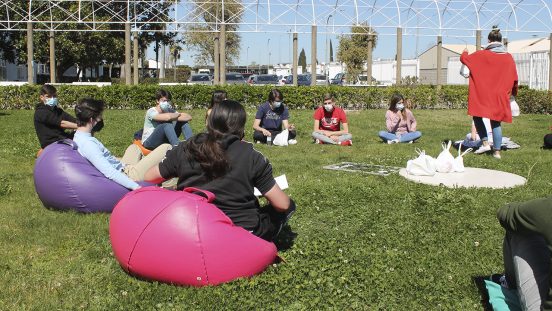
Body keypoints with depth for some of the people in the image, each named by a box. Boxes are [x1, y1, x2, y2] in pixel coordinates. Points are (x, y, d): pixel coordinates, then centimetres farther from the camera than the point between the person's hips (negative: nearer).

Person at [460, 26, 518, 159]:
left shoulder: (481, 55, -7)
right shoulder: (508, 57, 2)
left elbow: (464, 59, 3)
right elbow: (514, 78, 8)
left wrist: (465, 52, 26)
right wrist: (513, 92, 24)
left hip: (482, 95, -3)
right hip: (500, 96, 3)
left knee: (477, 115, 13)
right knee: (496, 122, 10)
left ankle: (485, 143, -2)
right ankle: (497, 151, 8)